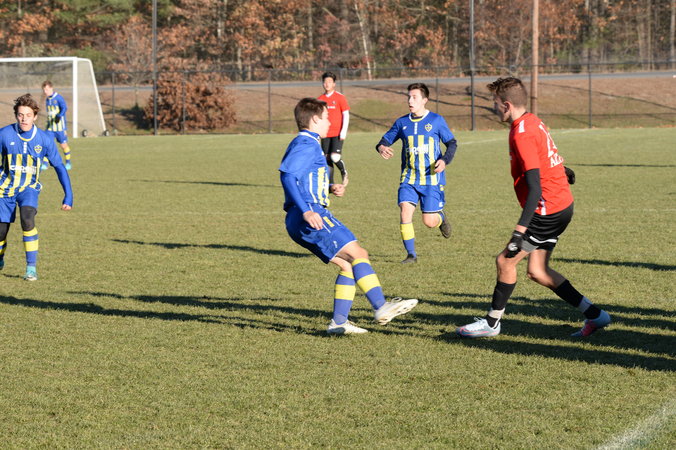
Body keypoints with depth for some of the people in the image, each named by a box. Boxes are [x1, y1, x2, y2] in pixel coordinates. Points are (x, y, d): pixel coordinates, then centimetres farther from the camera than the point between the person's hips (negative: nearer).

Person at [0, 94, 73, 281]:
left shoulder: (44, 139, -12)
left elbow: (59, 167, -3)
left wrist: (68, 196, -6)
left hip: (29, 188, -1)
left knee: (27, 220, -28)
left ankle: (31, 267, -21)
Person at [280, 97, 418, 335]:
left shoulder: (307, 144, 24)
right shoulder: (306, 144, -8)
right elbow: (287, 175, -22)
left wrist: (330, 189, 16)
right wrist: (306, 211, -30)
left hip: (301, 224, 10)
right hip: (312, 216, -10)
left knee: (348, 264, 8)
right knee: (358, 254, -15)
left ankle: (338, 322, 4)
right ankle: (381, 307, -22)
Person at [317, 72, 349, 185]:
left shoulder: (340, 97, -3)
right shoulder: (321, 99, 9)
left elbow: (346, 114, -4)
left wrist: (343, 131, -12)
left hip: (337, 134, -4)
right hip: (325, 135, 4)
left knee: (335, 157, -17)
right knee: (327, 159, 3)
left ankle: (343, 172, 13)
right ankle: (330, 183, 11)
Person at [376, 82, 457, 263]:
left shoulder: (436, 121, -2)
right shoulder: (402, 122, 6)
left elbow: (452, 143, 3)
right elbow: (386, 139, 14)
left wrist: (445, 160, -15)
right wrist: (381, 147, -11)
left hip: (431, 179, -2)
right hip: (409, 179, 3)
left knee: (429, 222, -4)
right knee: (405, 211, -17)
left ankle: (441, 217, 34)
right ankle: (411, 254, -5)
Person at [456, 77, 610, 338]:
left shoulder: (522, 135, -21)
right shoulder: (533, 122, 8)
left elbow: (535, 189, -26)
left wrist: (520, 231, -28)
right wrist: (562, 172, 47)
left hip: (548, 210, -10)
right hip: (561, 204, 10)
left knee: (505, 261, -2)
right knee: (537, 271, 10)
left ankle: (491, 324, 10)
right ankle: (594, 315, 11)